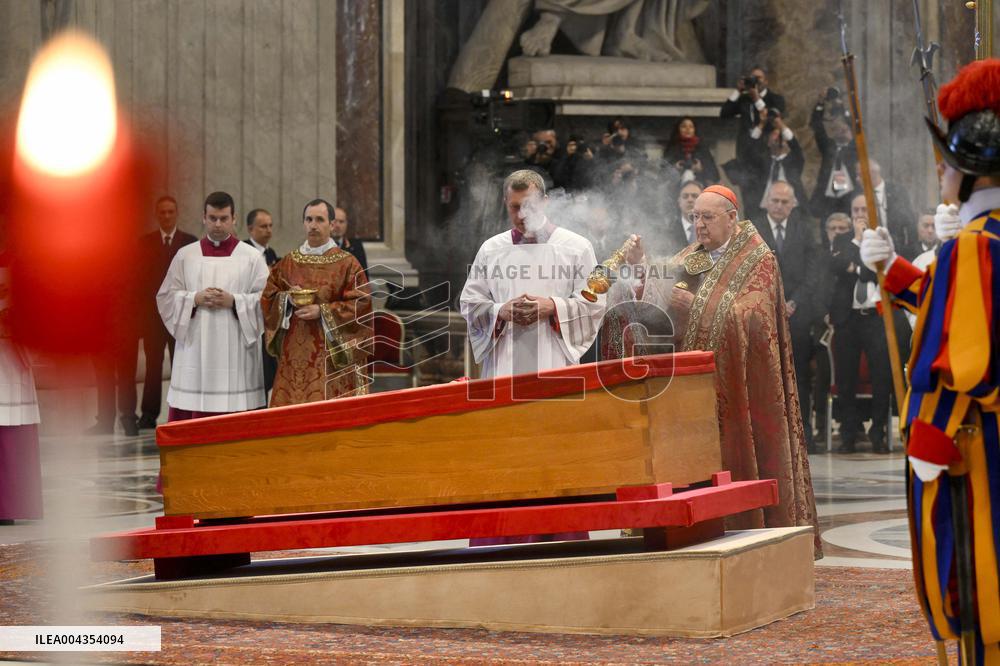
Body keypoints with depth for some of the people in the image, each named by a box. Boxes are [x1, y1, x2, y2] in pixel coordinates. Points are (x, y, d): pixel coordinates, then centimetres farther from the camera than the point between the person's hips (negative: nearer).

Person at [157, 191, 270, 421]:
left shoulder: (252, 257, 5)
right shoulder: (185, 255, 9)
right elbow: (166, 297, 7)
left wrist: (234, 301, -14)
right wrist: (195, 299, -10)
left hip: (236, 353, -1)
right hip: (195, 351, 1)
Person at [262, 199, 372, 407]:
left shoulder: (347, 263, -1)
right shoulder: (288, 262, 12)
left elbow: (361, 304, -6)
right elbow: (268, 298, 13)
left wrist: (322, 311, -14)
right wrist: (287, 299, -8)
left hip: (332, 354, -4)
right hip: (294, 353, 4)